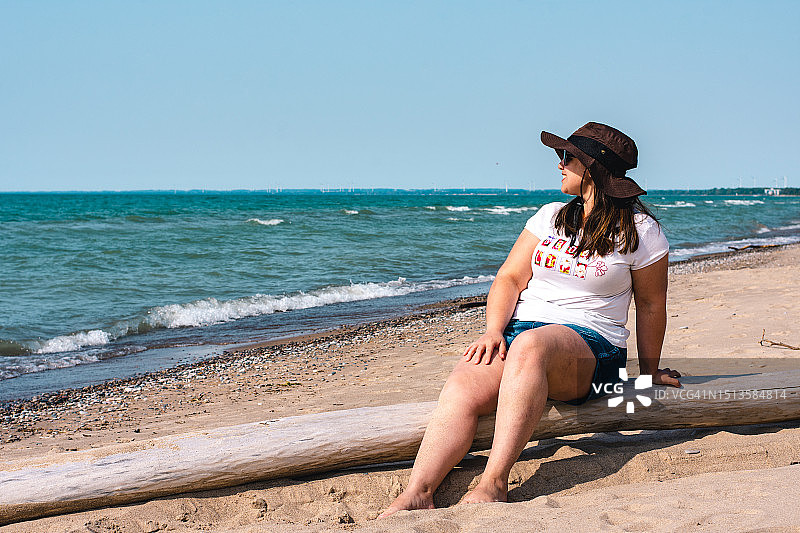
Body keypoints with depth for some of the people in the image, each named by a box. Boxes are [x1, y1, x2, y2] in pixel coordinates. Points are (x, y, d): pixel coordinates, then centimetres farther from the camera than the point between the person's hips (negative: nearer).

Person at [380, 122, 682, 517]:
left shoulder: (640, 231, 3)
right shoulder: (550, 217, 16)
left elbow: (651, 304, 10)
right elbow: (510, 277, 10)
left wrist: (649, 372, 15)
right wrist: (493, 331, -7)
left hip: (589, 341, -4)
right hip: (519, 330, 4)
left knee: (529, 345, -41)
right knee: (463, 384, -29)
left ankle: (494, 483, -47)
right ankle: (417, 493, -44)